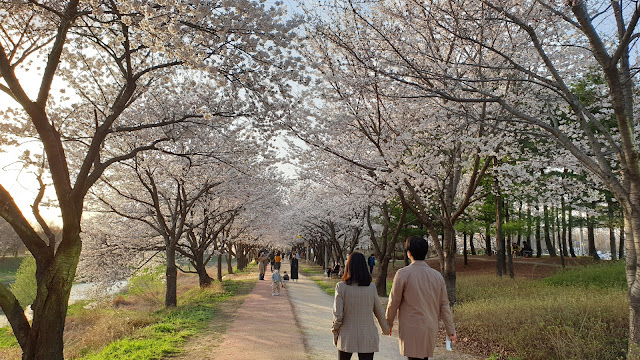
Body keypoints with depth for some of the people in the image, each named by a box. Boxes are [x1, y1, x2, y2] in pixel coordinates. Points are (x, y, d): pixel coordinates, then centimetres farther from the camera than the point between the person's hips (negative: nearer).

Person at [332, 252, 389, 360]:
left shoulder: (341, 287, -11)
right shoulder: (371, 287, -6)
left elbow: (338, 315, -10)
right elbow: (379, 311, 3)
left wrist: (335, 333, 5)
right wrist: (385, 329, 20)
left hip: (347, 337, -1)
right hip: (367, 337, 1)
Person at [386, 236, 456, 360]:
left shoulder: (403, 274, -12)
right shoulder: (437, 276, 2)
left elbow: (394, 302, -6)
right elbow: (444, 306, 5)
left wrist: (389, 323, 9)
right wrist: (451, 331, 11)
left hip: (411, 329, -5)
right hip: (431, 329, 5)